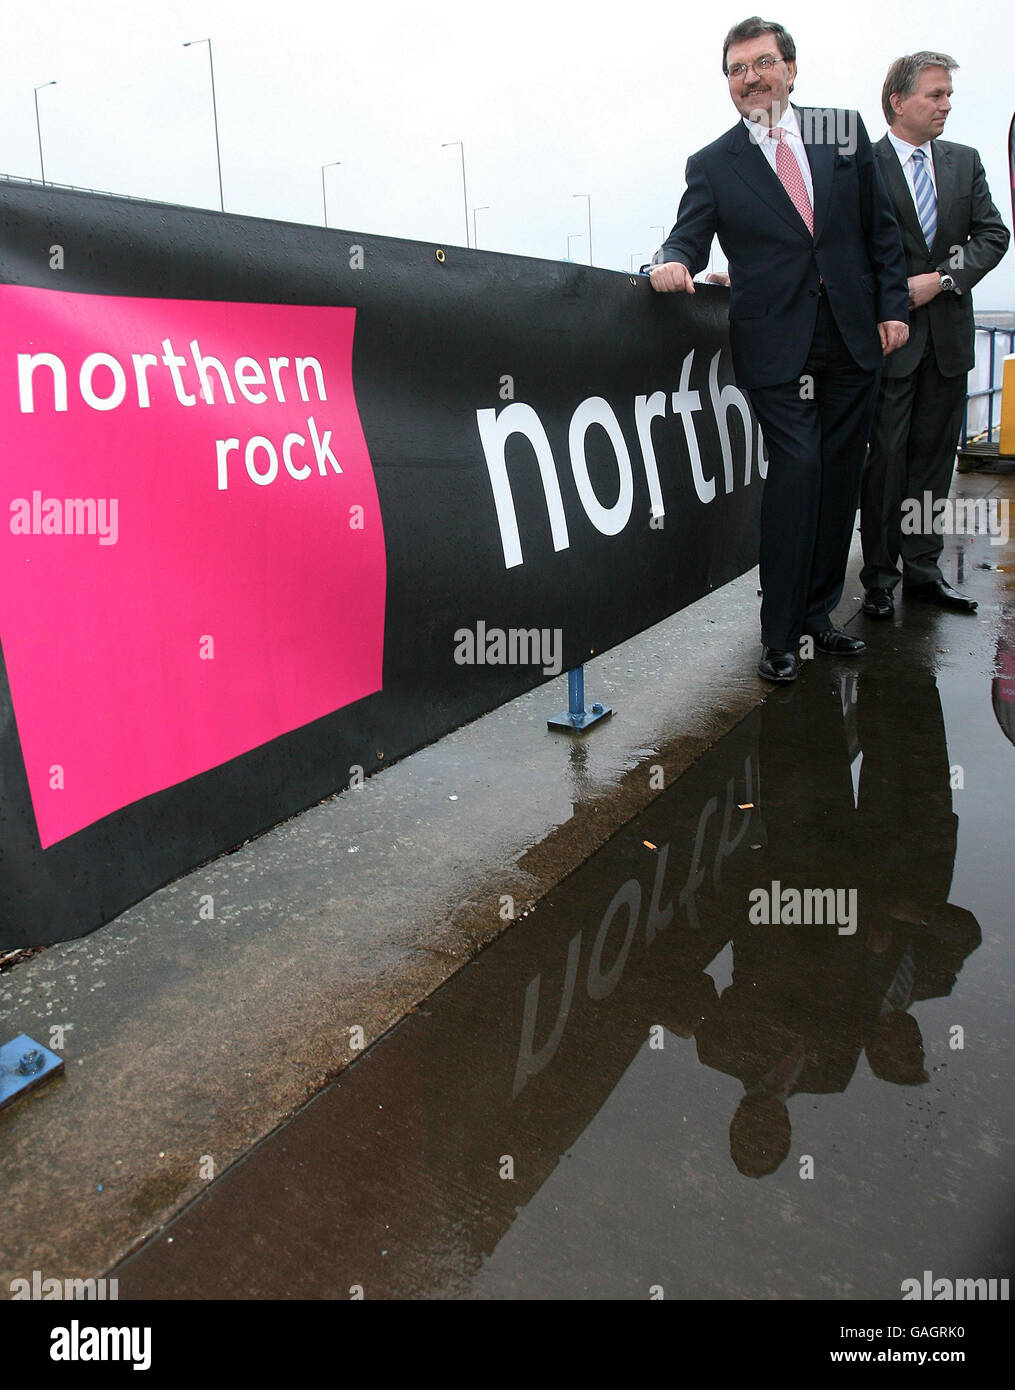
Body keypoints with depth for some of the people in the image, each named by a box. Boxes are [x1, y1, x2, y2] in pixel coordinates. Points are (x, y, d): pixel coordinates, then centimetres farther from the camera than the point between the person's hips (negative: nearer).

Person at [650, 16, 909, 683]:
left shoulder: (846, 130, 12)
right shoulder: (712, 165, 6)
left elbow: (881, 226, 13)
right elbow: (689, 239, 0)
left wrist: (893, 304, 6)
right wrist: (676, 263, -23)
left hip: (853, 336, 4)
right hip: (776, 346, -3)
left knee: (840, 476, 6)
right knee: (798, 467, -16)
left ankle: (818, 611, 21)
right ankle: (781, 634, -7)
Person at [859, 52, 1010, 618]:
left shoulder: (964, 161, 14)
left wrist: (942, 279, -7)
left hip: (949, 333, 5)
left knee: (934, 455, 8)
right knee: (885, 459, -3)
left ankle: (923, 569, 16)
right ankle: (879, 576, 6)